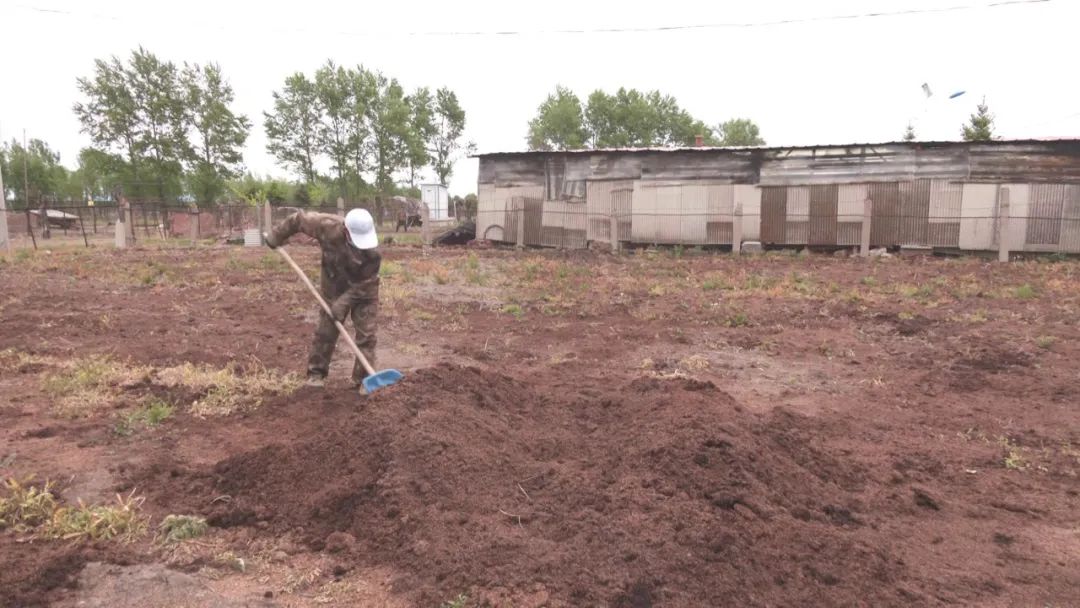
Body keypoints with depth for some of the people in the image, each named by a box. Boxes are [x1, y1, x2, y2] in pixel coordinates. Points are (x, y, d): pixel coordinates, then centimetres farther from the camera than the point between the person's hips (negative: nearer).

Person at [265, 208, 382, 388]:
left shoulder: (373, 252, -33)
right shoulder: (328, 226, -29)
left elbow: (364, 283, -23)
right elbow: (299, 219, -12)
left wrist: (345, 301, -26)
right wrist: (276, 236, -2)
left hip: (364, 292, -2)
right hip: (334, 288, 2)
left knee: (366, 335, -6)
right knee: (325, 332, 6)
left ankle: (364, 379, 2)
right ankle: (316, 374, 19)